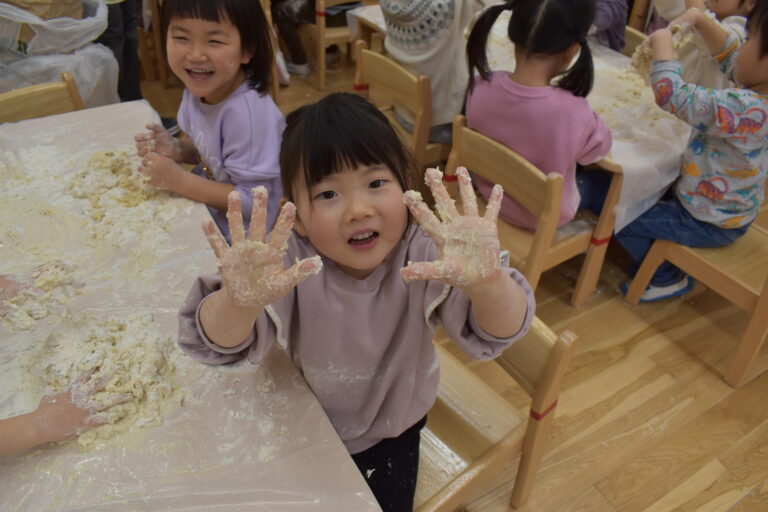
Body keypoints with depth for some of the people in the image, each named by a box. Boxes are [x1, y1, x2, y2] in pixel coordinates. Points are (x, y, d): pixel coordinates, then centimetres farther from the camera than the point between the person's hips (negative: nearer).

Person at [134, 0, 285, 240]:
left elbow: (252, 202, -25)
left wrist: (178, 180, -25)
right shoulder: (199, 87, -6)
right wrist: (175, 150, -10)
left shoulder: (246, 112, -30)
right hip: (206, 213, 7)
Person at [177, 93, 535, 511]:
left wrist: (487, 281, -60)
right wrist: (240, 301, -60)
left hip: (388, 433, 0)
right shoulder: (286, 263, -27)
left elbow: (496, 332, -36)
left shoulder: (424, 258, -27)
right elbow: (221, 344, -36)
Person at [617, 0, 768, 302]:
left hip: (709, 223, -10)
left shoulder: (743, 110, -36)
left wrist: (662, 45, -22)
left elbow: (672, 95, -36)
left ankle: (667, 279, 14)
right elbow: (731, 59, 12)